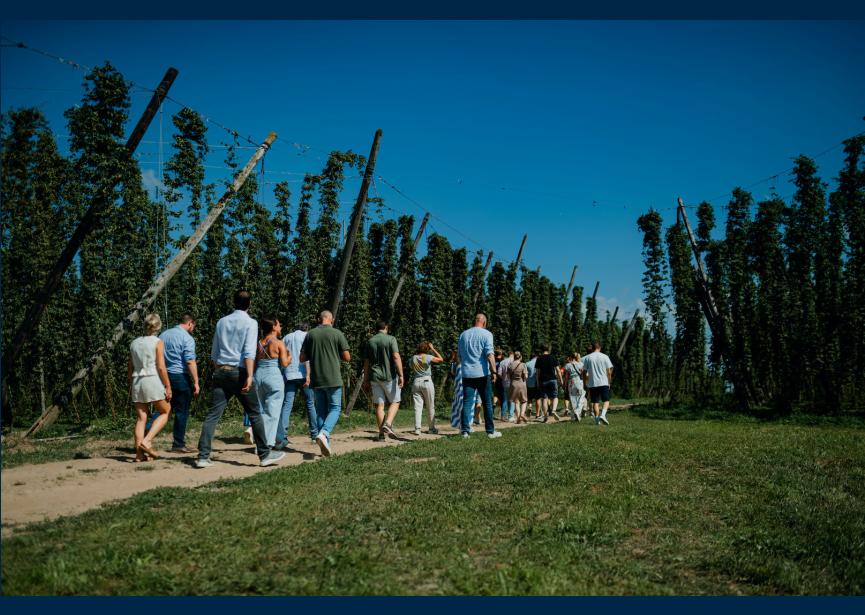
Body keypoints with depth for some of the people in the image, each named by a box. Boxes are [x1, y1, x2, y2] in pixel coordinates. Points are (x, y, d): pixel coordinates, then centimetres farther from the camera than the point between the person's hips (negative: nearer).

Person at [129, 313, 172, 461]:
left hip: (137, 381, 5)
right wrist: (168, 386, -6)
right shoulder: (158, 342, -5)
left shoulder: (134, 343, 11)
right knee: (165, 411, 10)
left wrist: (131, 386, 22)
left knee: (141, 418, 7)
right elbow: (161, 367, -10)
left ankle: (139, 454, 6)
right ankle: (147, 441, -6)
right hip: (153, 380, -5)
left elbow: (131, 368, 14)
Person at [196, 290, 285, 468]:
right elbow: (249, 352, -13)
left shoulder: (221, 322, 14)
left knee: (212, 414, 3)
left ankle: (203, 456, -2)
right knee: (254, 414, 5)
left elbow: (214, 352, 17)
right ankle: (265, 454, 10)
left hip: (220, 371, 5)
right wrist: (249, 376, -18)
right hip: (238, 372, -5)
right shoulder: (250, 323, -2)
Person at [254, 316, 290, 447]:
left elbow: (254, 364, 8)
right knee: (272, 411, -1)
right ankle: (268, 443, -4)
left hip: (258, 376, 5)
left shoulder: (258, 344, 8)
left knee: (261, 410, 15)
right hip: (274, 377, -5)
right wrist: (289, 356, 9)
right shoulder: (279, 343, -6)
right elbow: (284, 363, -9)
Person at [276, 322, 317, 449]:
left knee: (286, 405, -4)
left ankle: (281, 438, -16)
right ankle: (315, 434, 19)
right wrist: (308, 375, -13)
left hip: (288, 375, 3)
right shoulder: (306, 336, 5)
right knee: (310, 404, 11)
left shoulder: (286, 338, 19)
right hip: (302, 374, -3)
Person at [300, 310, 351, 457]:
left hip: (316, 380, 3)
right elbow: (347, 357, -3)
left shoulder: (310, 334, 4)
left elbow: (302, 359, 5)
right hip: (333, 379, -3)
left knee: (320, 411, 11)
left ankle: (325, 444, 9)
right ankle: (324, 433, -19)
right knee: (335, 408, 5)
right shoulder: (337, 333, -4)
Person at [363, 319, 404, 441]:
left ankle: (381, 433, 5)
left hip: (375, 377, 4)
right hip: (389, 376, -4)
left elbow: (366, 363, 9)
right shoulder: (391, 339, -4)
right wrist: (401, 375, -14)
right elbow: (396, 357, -14)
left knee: (379, 405, 6)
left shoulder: (369, 342, 9)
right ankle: (388, 424, -13)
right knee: (395, 402, 8)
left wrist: (366, 380, 14)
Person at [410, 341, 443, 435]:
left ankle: (417, 429, -8)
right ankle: (432, 428, 14)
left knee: (417, 407, 0)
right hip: (427, 382, -3)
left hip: (416, 382, 3)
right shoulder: (428, 357, -9)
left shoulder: (413, 358, 2)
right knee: (430, 407, 9)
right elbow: (441, 359, 4)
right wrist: (433, 349, 6)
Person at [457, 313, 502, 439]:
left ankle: (465, 430, -3)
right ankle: (490, 431, 9)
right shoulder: (486, 334, -3)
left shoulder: (463, 334, 12)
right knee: (487, 403, 5)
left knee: (467, 402, 3)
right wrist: (494, 371, -16)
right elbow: (490, 354, -15)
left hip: (467, 374, 4)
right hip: (482, 373, -3)